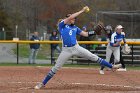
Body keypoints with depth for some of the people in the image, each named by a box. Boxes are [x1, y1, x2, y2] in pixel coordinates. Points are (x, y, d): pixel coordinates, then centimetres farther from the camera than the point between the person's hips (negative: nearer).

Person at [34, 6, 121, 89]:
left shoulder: (75, 28, 16)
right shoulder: (62, 25, 3)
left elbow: (86, 34, 14)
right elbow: (70, 17, -11)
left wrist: (95, 31, 0)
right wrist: (82, 11, -8)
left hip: (76, 48, 3)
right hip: (66, 50, -3)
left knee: (94, 57, -3)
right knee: (56, 68, -2)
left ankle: (111, 66, -1)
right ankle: (43, 83, 8)